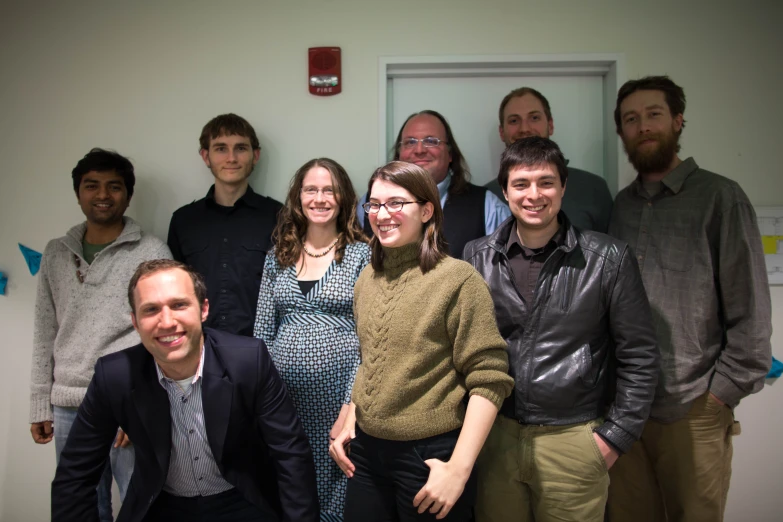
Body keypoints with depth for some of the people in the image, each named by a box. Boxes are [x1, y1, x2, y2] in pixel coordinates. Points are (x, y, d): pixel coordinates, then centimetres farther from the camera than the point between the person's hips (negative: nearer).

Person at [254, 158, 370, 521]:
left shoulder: (361, 255, -3)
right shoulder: (278, 257, 8)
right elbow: (263, 333, 10)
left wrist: (352, 405, -11)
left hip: (339, 393, -3)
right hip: (284, 396, 3)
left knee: (335, 492, 8)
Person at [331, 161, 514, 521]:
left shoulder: (458, 279, -14)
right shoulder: (367, 280, 5)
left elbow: (489, 379, -15)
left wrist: (459, 468, -18)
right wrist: (350, 422, 9)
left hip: (430, 454, -5)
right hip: (366, 450, 6)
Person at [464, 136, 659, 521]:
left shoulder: (608, 259, -7)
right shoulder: (476, 256, 0)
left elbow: (639, 356, -2)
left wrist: (616, 435, -4)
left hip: (573, 441, -2)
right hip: (494, 435, 2)